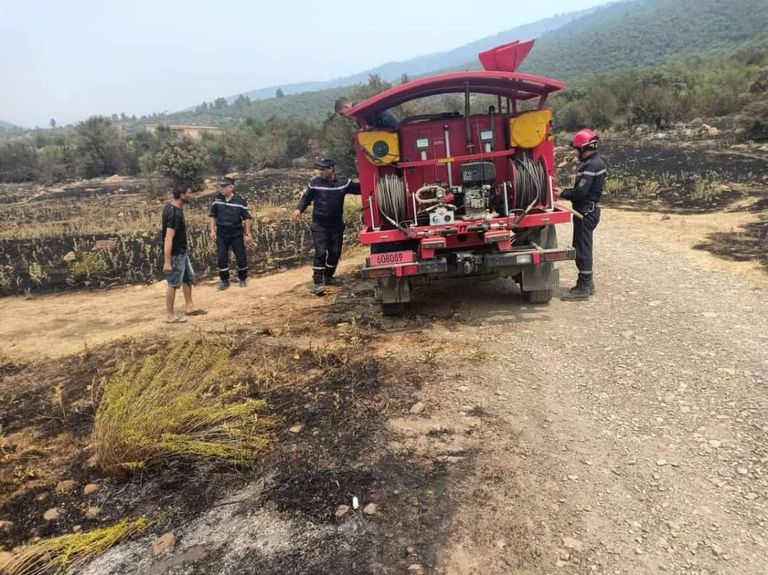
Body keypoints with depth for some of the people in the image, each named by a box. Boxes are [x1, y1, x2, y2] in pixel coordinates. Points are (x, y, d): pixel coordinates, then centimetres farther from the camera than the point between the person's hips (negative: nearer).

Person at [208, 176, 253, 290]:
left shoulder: (240, 200, -13)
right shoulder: (217, 198, -5)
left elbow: (247, 217, -5)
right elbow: (212, 215, 6)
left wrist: (247, 233, -7)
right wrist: (212, 230, -2)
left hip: (236, 234, -2)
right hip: (221, 235, 2)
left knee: (241, 257, 6)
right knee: (221, 258, 3)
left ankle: (243, 279, 27)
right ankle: (224, 280, 19)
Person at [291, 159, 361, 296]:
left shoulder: (343, 183, -2)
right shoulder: (315, 183, -2)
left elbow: (360, 188, 1)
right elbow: (306, 198, 6)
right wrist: (298, 209, -9)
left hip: (337, 225, 3)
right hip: (319, 225, -3)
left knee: (335, 253, 11)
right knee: (320, 253, -11)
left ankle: (328, 276, 32)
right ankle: (317, 282, -8)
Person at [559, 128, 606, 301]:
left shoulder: (591, 166, -20)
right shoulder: (598, 161, 12)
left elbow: (580, 192, -23)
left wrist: (563, 193, -10)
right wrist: (568, 191, 6)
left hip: (586, 211, -10)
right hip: (590, 209, 10)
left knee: (582, 248, -4)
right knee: (583, 247, 18)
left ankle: (583, 288, 3)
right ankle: (587, 283, 28)